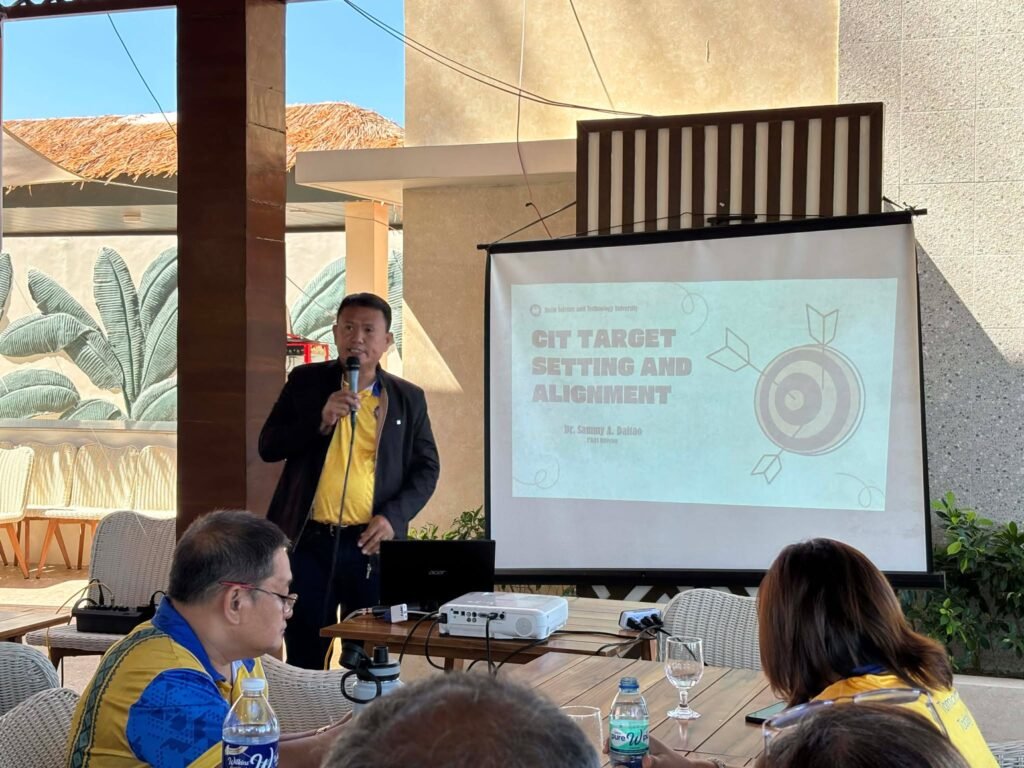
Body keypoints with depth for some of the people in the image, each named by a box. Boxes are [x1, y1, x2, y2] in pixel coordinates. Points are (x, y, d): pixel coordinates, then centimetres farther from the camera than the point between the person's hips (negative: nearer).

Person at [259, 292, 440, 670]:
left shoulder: (408, 398, 6)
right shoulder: (305, 382, 5)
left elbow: (426, 468, 8)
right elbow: (268, 447, 2)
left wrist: (393, 517, -8)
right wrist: (321, 420, -14)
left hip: (371, 544, 0)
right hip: (308, 542, 0)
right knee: (304, 658, 7)